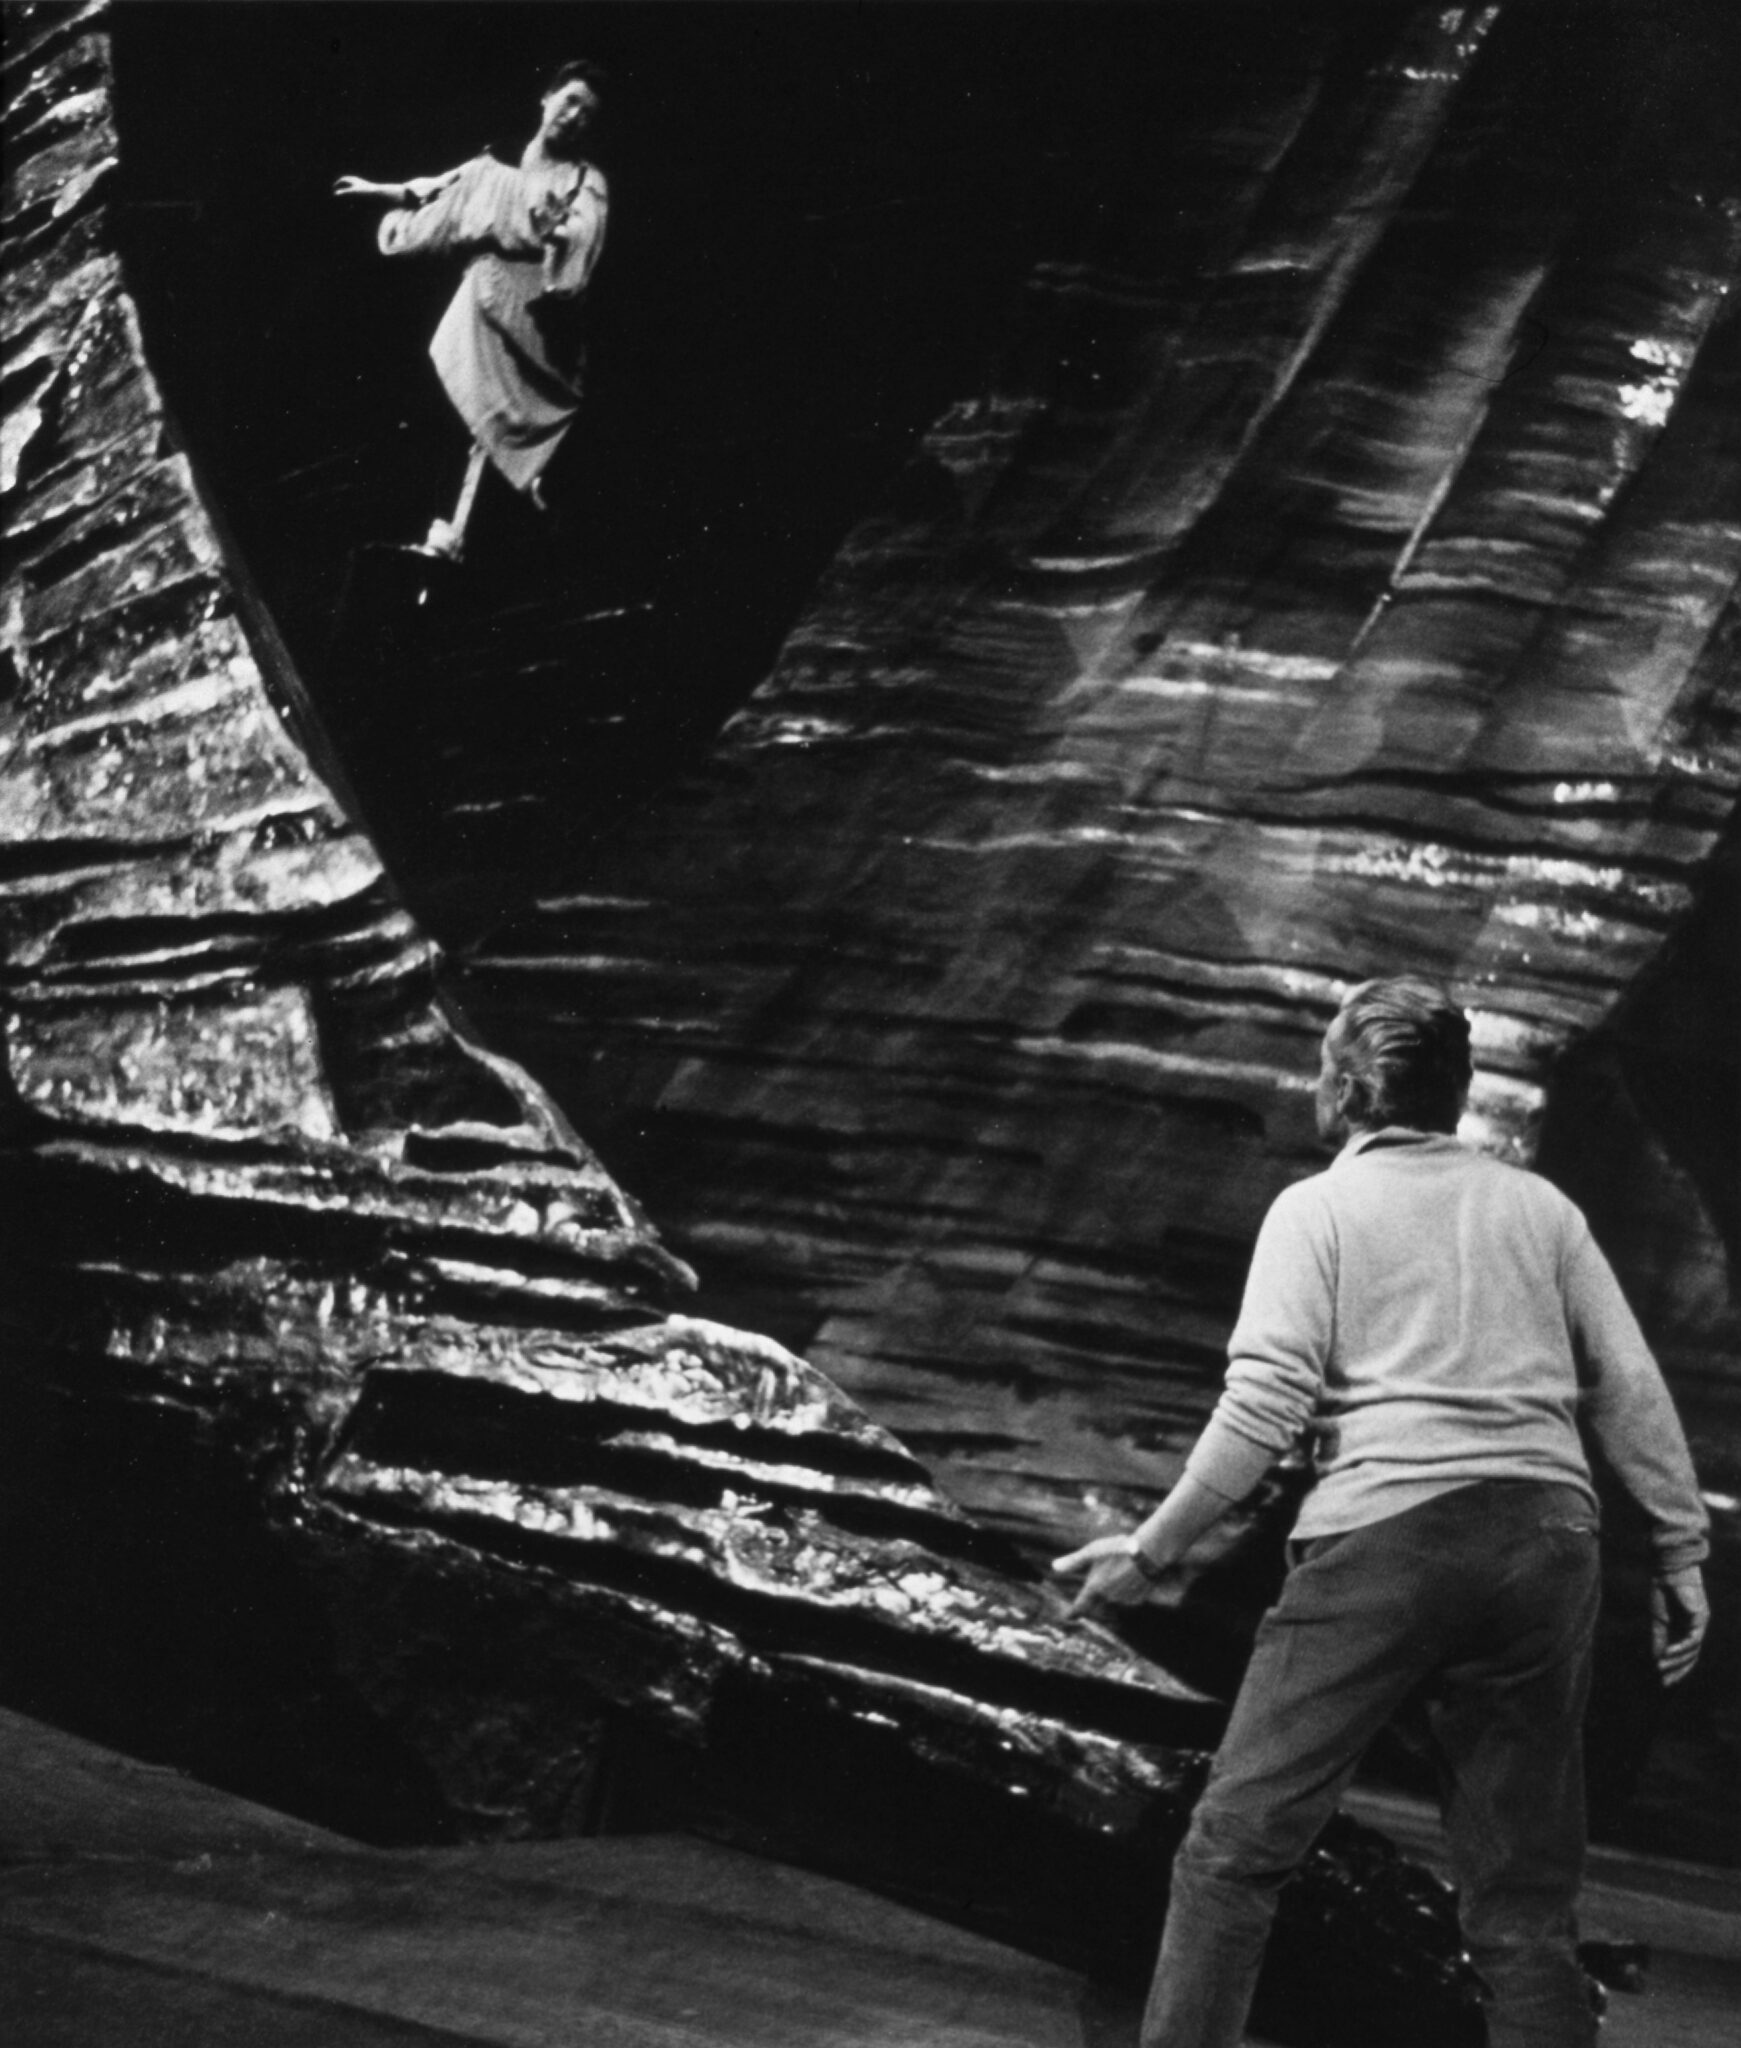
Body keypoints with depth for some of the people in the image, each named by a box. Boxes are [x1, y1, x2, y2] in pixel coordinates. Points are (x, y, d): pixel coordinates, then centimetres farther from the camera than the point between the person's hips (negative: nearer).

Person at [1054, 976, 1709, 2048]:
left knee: (1235, 1846, 2)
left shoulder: (1318, 1207, 5)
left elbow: (1264, 1407, -6)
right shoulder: (1540, 1205, 16)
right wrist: (1683, 1549, 14)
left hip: (1381, 1529, -4)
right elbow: (1632, 1389, 9)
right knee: (1527, 1897, 9)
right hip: (1548, 1539, 4)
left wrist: (1150, 1549, -1)